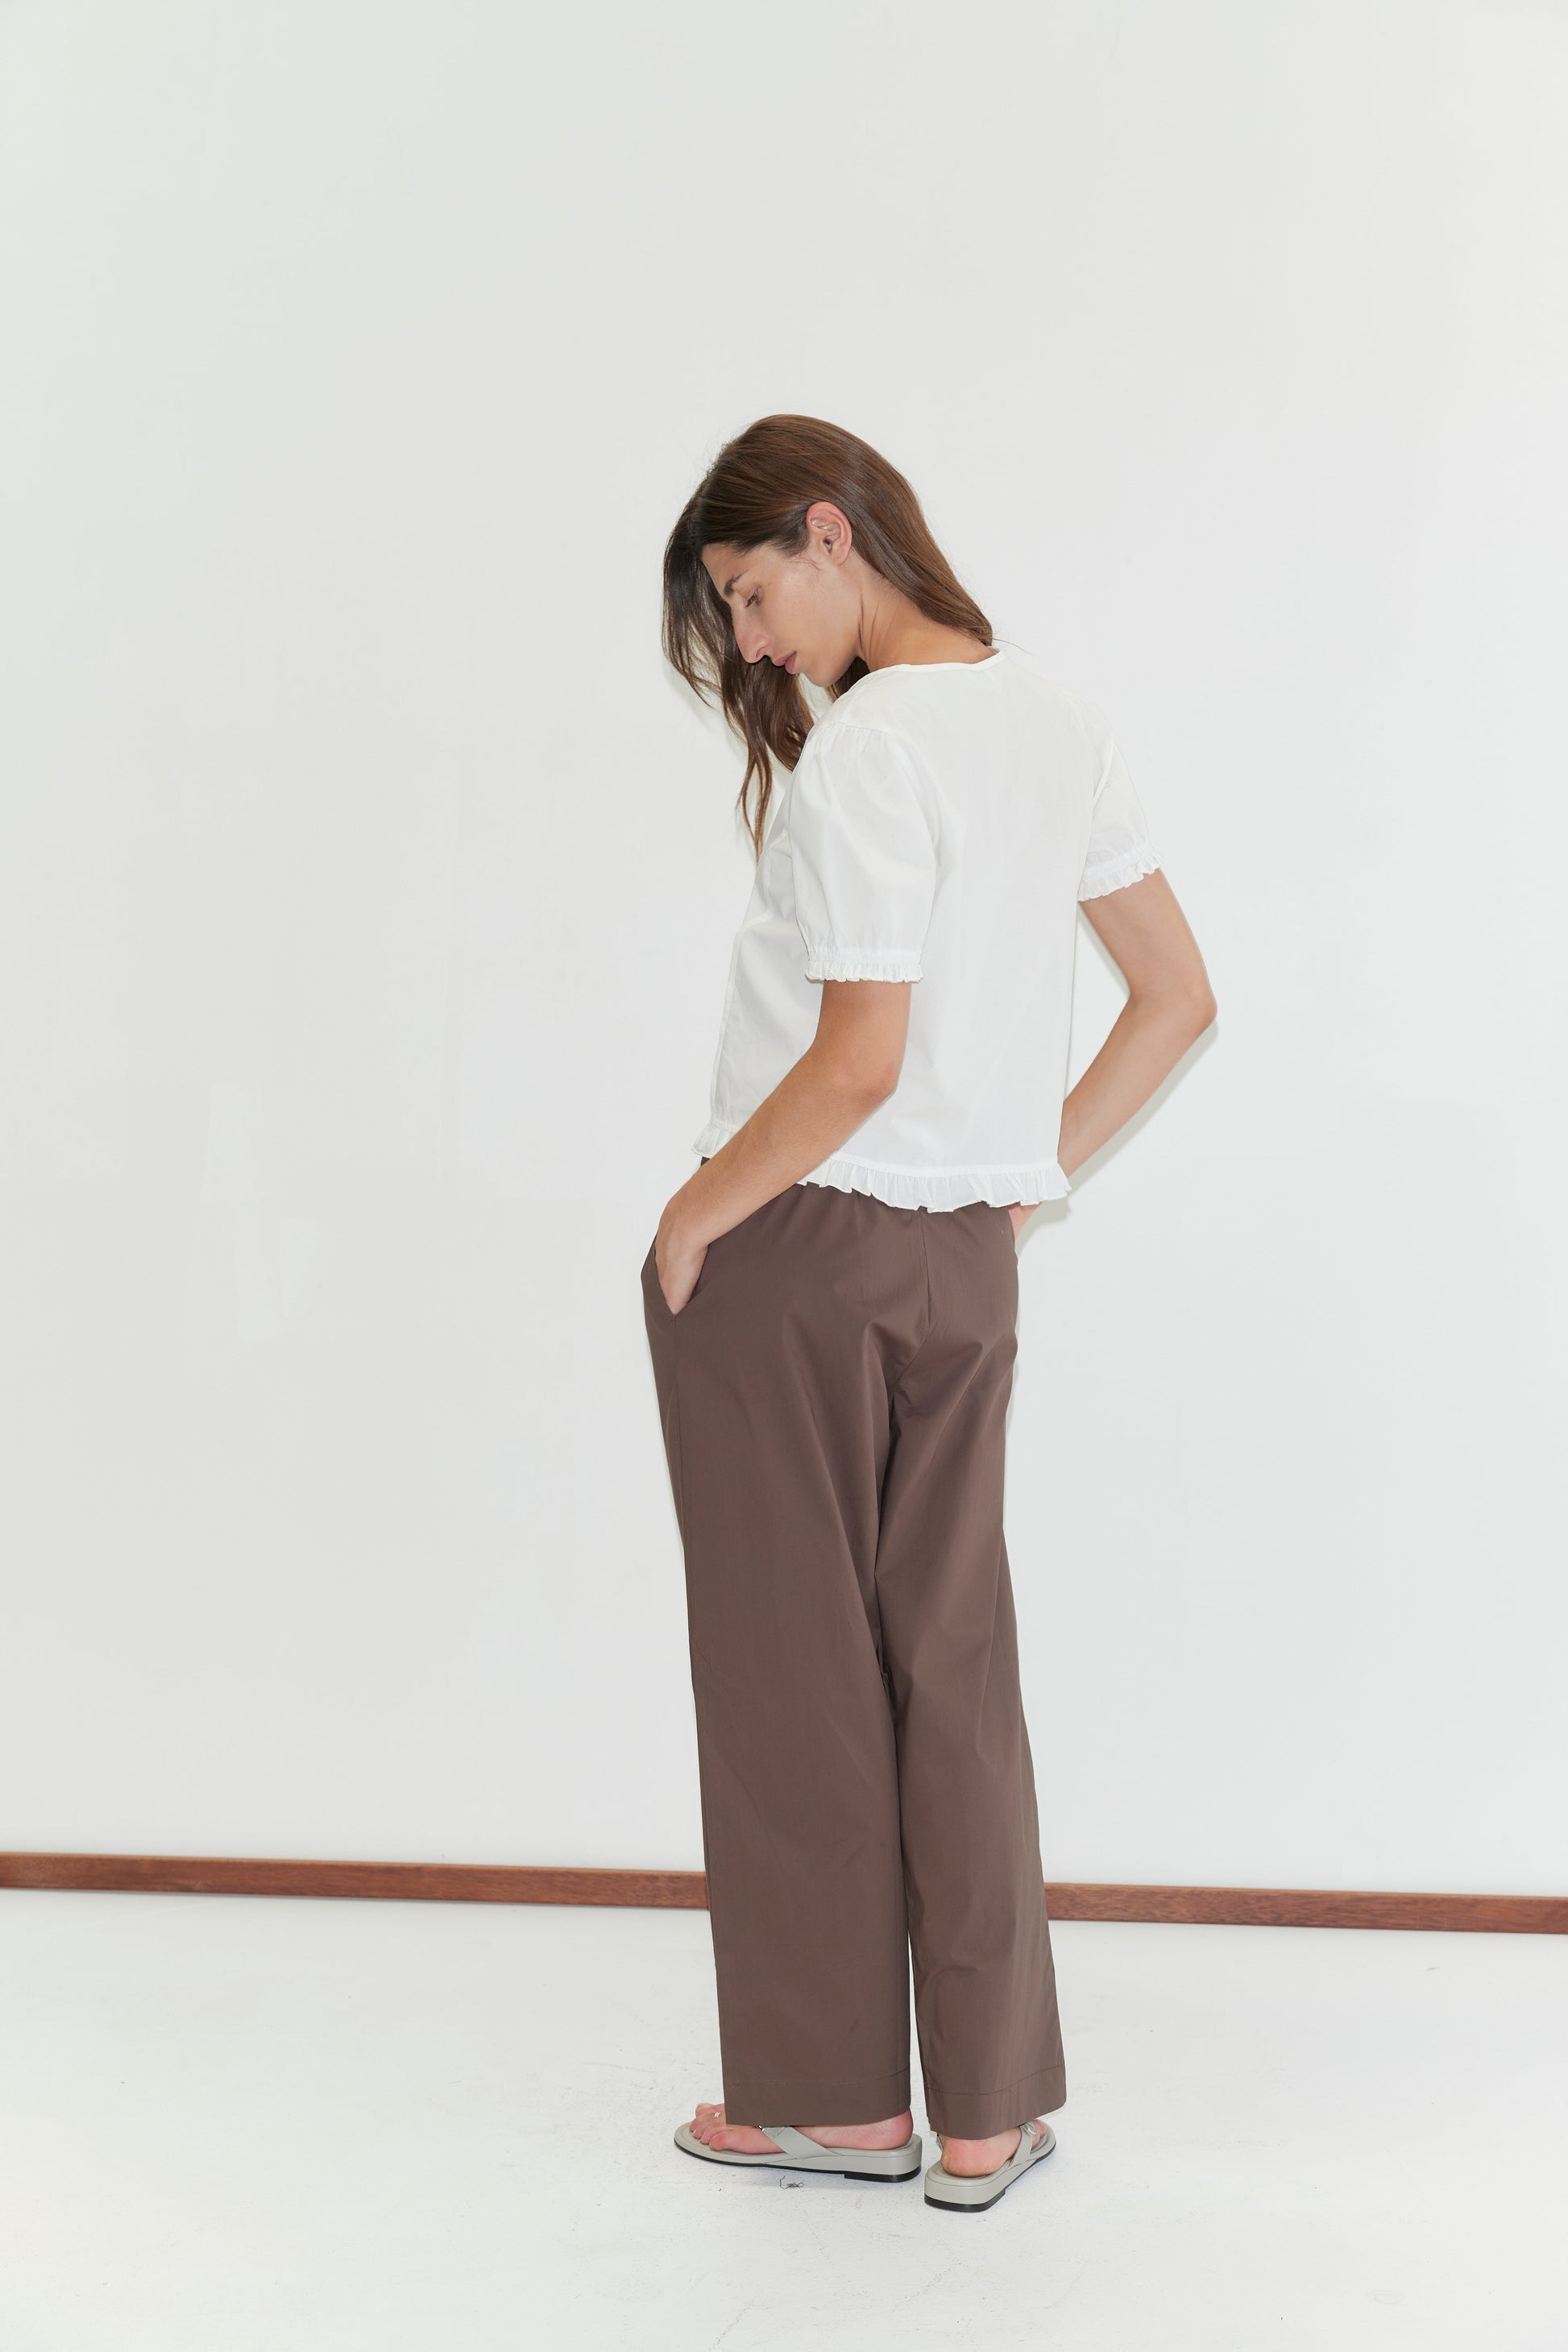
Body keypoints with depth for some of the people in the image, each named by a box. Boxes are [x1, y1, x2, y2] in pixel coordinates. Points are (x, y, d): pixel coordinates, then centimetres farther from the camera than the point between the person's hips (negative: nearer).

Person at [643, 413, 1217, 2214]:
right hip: (963, 1263, 7)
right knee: (954, 1668, 12)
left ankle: (833, 2095, 19)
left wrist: (693, 1220, -11)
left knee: (797, 1673, 6)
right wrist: (1037, 1174, 13)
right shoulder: (1056, 722, 7)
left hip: (792, 1255, -7)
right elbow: (1178, 998, 10)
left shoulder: (865, 747, -17)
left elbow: (857, 1064, -22)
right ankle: (990, 2113, 19)